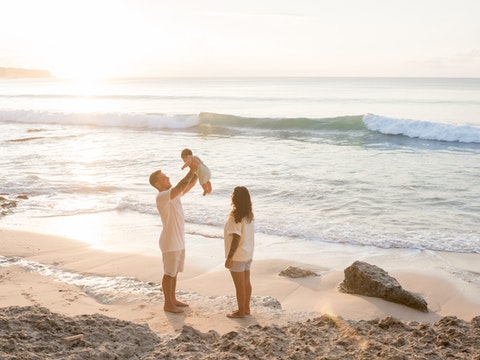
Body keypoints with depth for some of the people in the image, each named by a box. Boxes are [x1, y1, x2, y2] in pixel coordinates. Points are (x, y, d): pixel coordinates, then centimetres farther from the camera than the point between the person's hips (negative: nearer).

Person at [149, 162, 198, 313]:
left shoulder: (173, 193, 7)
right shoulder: (162, 197, -21)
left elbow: (190, 184, 9)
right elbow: (180, 186, -35)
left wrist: (197, 171, -8)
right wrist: (191, 170, -30)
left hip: (179, 241, 9)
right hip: (170, 243, -9)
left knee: (174, 272, 19)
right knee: (169, 274, 3)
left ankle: (173, 300, 31)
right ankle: (168, 304, 15)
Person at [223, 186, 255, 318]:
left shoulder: (236, 216, -23)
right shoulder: (249, 215, 2)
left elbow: (236, 239, -23)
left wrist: (229, 258, -17)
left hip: (237, 256, -8)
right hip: (248, 254, 8)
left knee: (239, 285, 4)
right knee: (246, 282, 17)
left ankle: (241, 311, 14)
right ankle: (246, 308, 29)